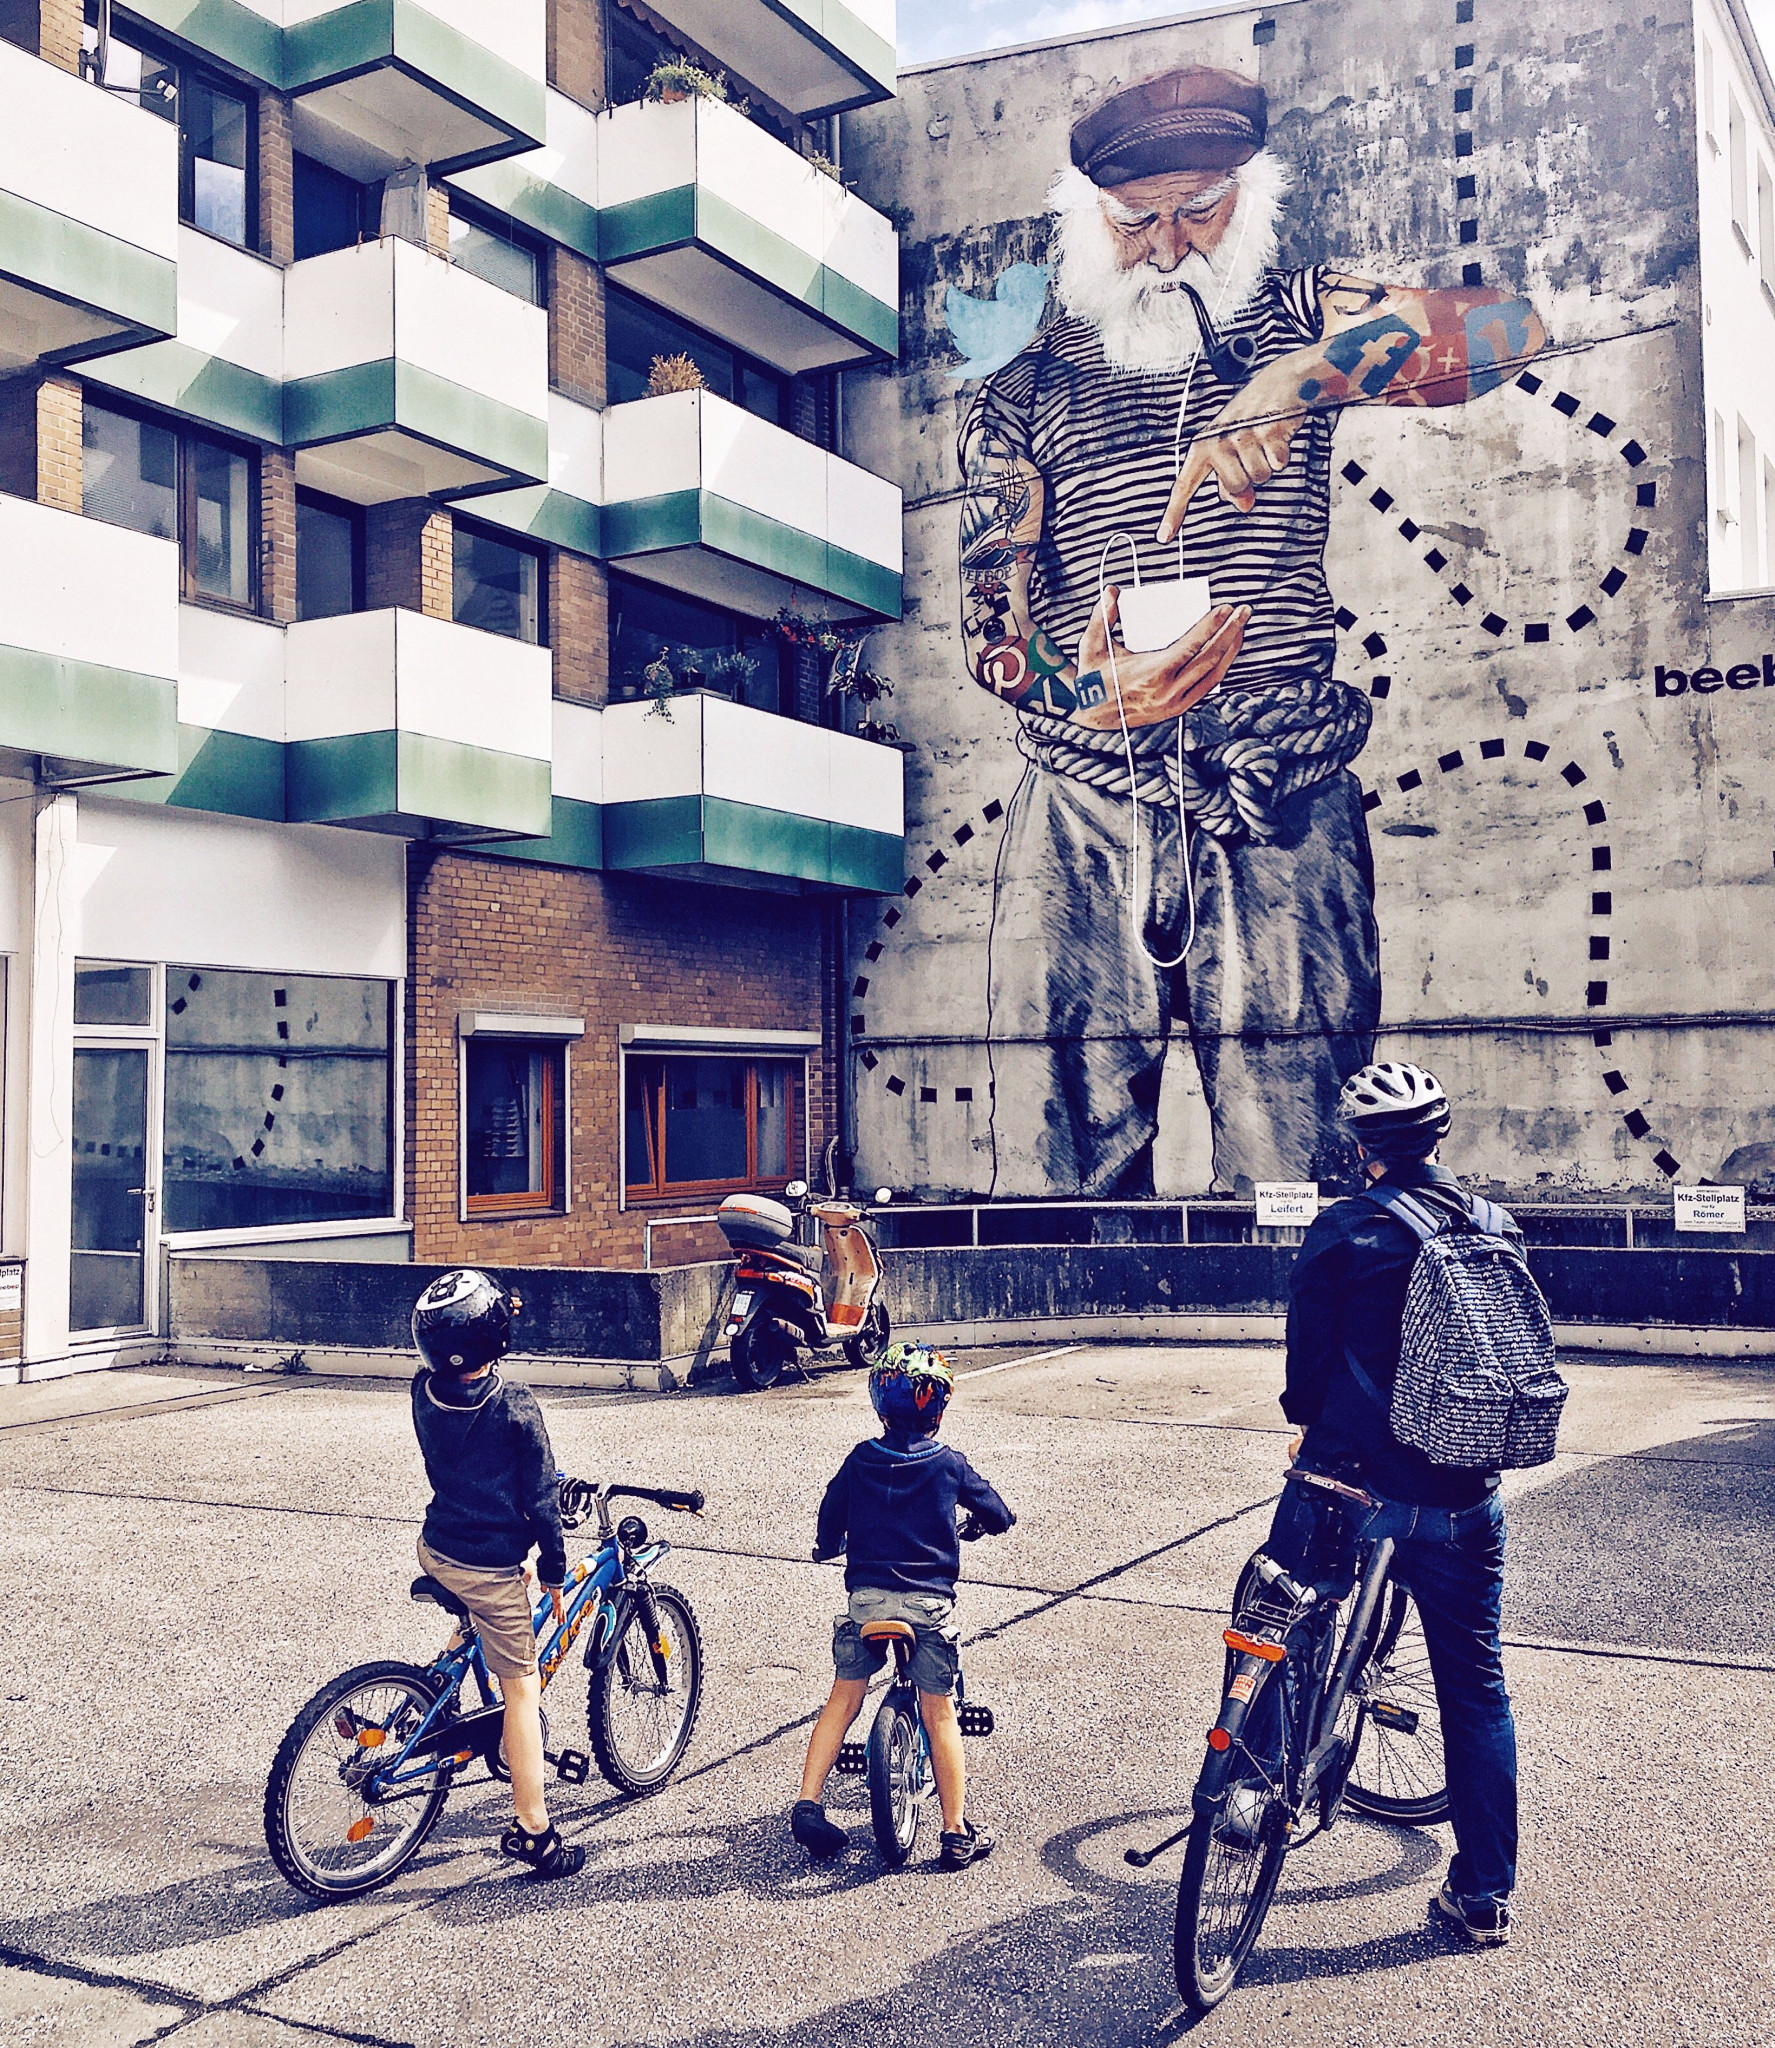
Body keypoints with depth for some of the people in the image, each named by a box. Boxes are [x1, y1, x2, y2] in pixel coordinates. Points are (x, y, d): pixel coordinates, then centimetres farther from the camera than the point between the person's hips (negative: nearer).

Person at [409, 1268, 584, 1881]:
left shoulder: (424, 1391, -6)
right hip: (488, 1567, -6)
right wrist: (553, 1574, -1)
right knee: (520, 1689, 5)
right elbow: (541, 1500, -13)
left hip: (434, 1548, 6)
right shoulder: (515, 1409, -20)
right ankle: (534, 1832, 8)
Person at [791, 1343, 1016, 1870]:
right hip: (929, 1602, -1)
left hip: (865, 1599, 2)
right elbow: (997, 1516, 10)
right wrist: (987, 1522, 34)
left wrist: (827, 1547, 34)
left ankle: (808, 1804, 10)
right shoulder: (949, 1464, 0)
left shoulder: (859, 1461, 3)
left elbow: (829, 1522, 12)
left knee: (842, 1700, 16)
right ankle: (957, 1834, 9)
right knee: (939, 1714, 6)